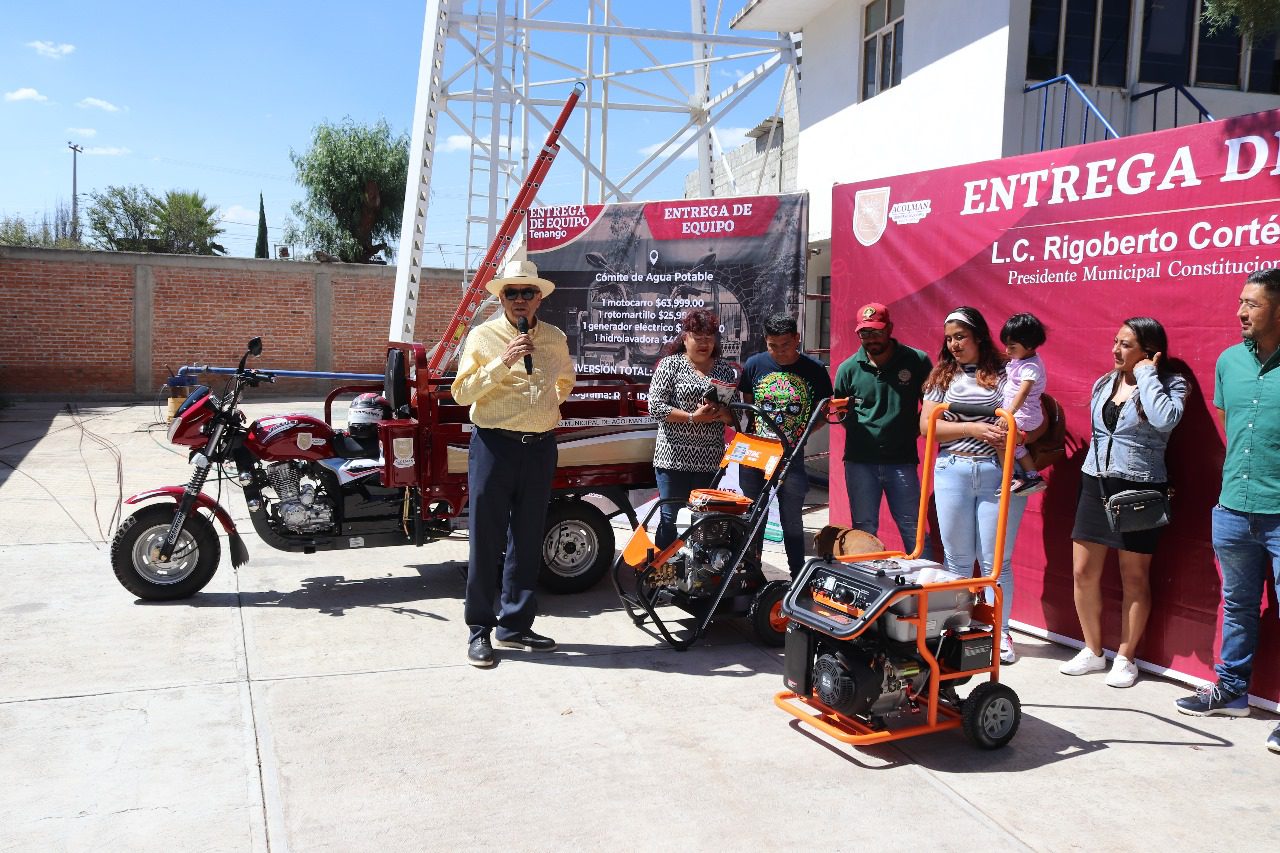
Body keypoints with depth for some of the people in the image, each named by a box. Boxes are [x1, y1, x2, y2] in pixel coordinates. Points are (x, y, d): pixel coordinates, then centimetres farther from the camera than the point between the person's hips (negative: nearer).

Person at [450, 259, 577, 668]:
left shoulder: (556, 338, 11)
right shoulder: (482, 336, -1)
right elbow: (462, 392, -9)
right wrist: (503, 362, -18)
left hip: (540, 448, 4)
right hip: (494, 446, -4)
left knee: (527, 542, 10)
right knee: (485, 541, 0)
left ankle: (515, 625, 21)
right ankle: (479, 630, 11)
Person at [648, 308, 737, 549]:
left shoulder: (727, 370, 12)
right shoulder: (670, 365, 1)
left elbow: (735, 416, 15)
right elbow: (655, 406, -8)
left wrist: (724, 414, -9)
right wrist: (693, 417, -16)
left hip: (711, 458, 3)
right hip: (674, 456, -3)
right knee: (669, 517, 0)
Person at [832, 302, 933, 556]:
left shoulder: (917, 361, -1)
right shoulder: (848, 368, 3)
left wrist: (914, 430, 0)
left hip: (902, 460, -1)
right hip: (860, 461, 2)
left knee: (914, 530, 2)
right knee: (863, 530, 10)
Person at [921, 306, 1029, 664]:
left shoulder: (1004, 374, 3)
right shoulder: (943, 376, 8)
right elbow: (927, 425, -1)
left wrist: (1010, 437, -16)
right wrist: (973, 428, -12)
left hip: (1000, 475, -2)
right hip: (953, 472, 2)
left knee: (995, 560, 3)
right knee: (958, 560, 8)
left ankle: (1000, 632, 15)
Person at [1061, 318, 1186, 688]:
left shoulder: (1170, 384, -6)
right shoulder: (1104, 383, 9)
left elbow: (1165, 420, -27)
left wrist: (1146, 373, -17)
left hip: (1140, 489, -5)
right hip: (1095, 484, 5)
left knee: (1134, 577, 5)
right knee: (1083, 572, 5)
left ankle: (1125, 658, 18)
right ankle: (1093, 651, 21)